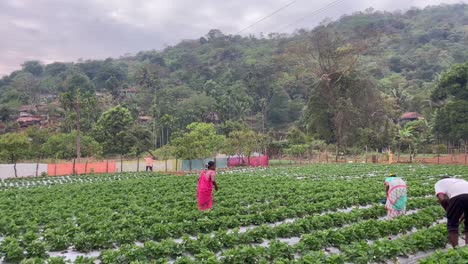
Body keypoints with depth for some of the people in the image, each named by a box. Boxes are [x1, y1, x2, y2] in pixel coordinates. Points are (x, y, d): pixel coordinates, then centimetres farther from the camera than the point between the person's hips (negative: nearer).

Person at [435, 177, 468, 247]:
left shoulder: (439, 183, 29)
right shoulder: (460, 181, 43)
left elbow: (442, 199, 8)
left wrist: (448, 212, 22)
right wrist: (461, 218, 39)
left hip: (457, 195, -4)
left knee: (452, 225, 15)